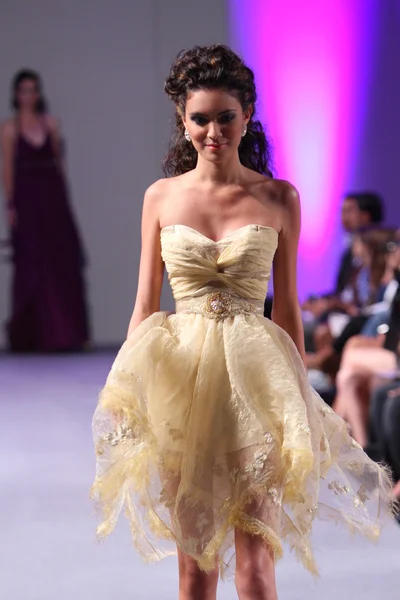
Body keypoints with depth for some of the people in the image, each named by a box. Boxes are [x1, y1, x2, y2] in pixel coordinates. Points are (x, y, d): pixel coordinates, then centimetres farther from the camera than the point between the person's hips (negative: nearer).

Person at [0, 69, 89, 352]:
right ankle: (29, 335, 10)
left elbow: (59, 163, 10)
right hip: (27, 200, -3)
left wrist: (62, 197, 5)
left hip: (53, 198, 3)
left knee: (62, 264, 0)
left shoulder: (50, 124, 9)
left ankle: (66, 334, 5)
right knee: (32, 267, 0)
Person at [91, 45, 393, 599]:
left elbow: (287, 308, 8)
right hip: (181, 375, 1)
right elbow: (145, 307, 8)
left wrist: (300, 403, 8)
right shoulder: (162, 197, 5)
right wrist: (129, 396, 1)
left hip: (255, 379, -1)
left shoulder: (279, 199, 3)